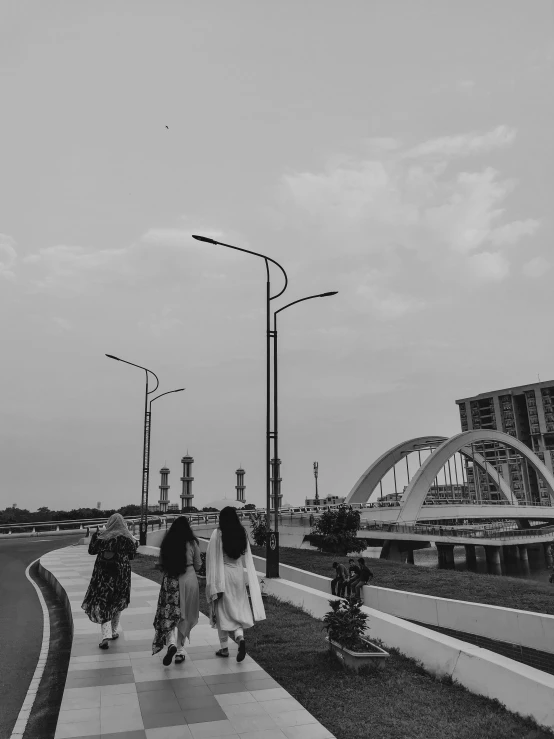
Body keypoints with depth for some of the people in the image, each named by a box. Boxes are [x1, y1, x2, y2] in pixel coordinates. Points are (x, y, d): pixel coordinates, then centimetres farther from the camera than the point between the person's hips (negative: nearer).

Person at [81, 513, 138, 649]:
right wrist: (135, 544, 16)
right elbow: (132, 556, 1)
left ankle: (106, 635, -9)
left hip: (103, 574, 0)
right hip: (121, 574, 0)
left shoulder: (102, 537, -6)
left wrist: (94, 535, 16)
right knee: (117, 603, 19)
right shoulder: (127, 538, -8)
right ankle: (114, 632, 30)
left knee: (103, 604, 5)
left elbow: (91, 550, 6)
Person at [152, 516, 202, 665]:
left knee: (169, 614, 7)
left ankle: (171, 643, -17)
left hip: (170, 580, 0)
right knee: (185, 616, 13)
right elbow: (198, 565, 4)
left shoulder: (166, 542, -2)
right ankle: (180, 651, 17)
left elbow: (161, 565, 5)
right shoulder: (192, 542, -5)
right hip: (189, 579, 0)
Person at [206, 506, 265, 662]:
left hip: (222, 575, -3)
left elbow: (212, 559, -11)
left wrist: (213, 584, -6)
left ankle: (224, 648, 17)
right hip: (238, 574, 3)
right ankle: (240, 638, -9)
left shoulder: (217, 534, -12)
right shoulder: (242, 534, 0)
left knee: (222, 611, 11)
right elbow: (248, 559, 4)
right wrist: (250, 581, 12)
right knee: (237, 610, 14)